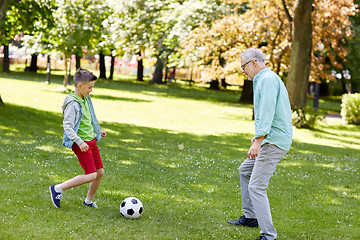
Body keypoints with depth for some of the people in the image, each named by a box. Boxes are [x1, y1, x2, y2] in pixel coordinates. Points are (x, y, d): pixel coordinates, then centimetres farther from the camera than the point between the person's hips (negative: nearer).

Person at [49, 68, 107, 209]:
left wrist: (98, 131, 34)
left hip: (91, 140, 9)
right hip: (81, 143, -9)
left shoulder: (85, 99, 10)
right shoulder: (73, 104, -19)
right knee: (91, 175, -14)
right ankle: (58, 189, -4)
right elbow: (67, 126, -24)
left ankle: (89, 201, 27)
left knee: (100, 172, 9)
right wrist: (79, 142, -33)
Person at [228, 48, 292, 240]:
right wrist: (259, 136, 36)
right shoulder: (264, 79, 18)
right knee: (245, 171, 24)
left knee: (256, 186, -13)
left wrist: (259, 140, -29)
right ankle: (250, 217, 30)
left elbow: (267, 111, -25)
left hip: (274, 141, -11)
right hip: (272, 139, 11)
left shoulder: (268, 79, -15)